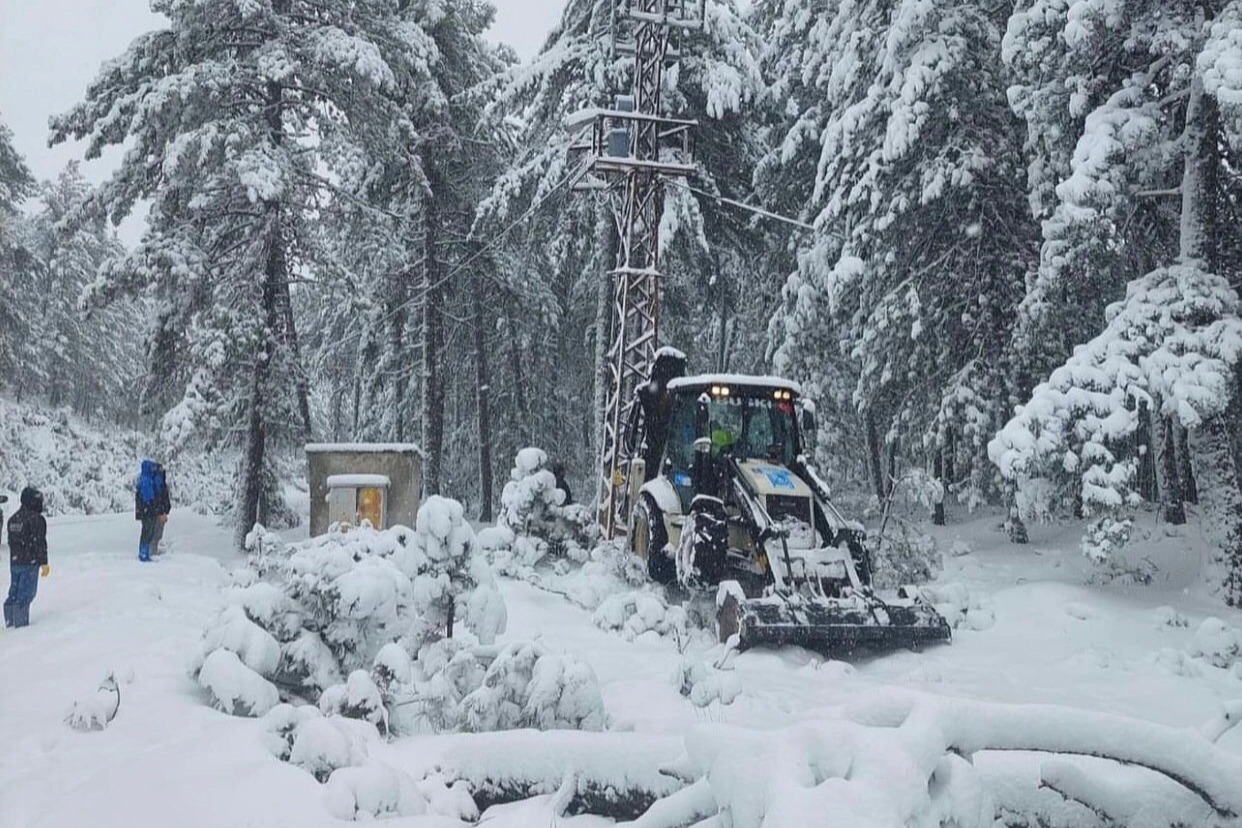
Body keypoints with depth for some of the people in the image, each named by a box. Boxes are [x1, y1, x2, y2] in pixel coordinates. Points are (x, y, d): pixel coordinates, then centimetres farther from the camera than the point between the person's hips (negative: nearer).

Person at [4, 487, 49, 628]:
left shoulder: (13, 518, 12)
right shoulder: (36, 519, -14)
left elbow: (10, 541, 18)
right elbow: (39, 543, -17)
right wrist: (44, 563, -14)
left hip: (14, 562, 8)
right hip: (30, 563, -8)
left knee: (14, 591, 14)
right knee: (27, 592, -4)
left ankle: (10, 621, 18)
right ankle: (21, 621, -5)